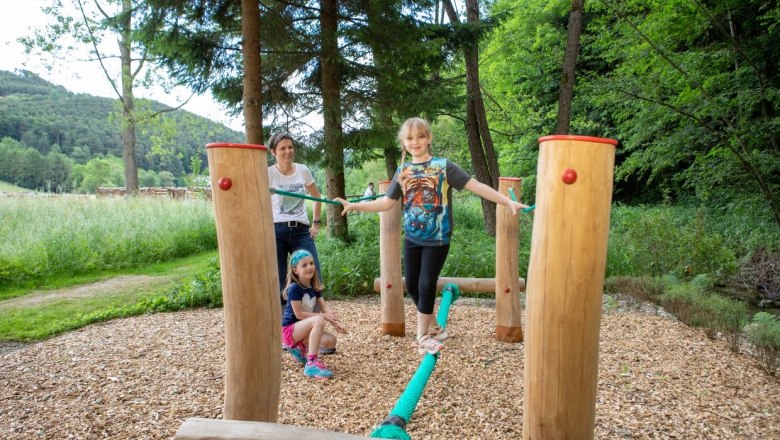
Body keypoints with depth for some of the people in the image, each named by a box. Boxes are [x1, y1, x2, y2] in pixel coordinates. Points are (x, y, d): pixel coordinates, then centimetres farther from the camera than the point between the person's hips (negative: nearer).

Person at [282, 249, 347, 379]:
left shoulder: (315, 288, 4)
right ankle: (311, 364, -33)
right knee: (318, 321, -32)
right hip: (289, 330, -7)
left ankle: (301, 348, 10)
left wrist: (336, 323, -19)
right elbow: (299, 314, -21)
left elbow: (325, 309, -2)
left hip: (303, 329, 7)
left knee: (331, 339, -13)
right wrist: (323, 316, -22)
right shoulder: (294, 288, -18)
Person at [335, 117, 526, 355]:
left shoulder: (443, 165, -9)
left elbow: (476, 186, -12)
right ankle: (433, 327, 31)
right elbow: (386, 202, 9)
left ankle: (423, 335, 18)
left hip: (437, 238, -5)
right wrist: (353, 206, 5)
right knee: (412, 286, 9)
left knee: (426, 285, -3)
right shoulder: (403, 171, 4)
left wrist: (508, 201, -18)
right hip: (412, 237, 5)